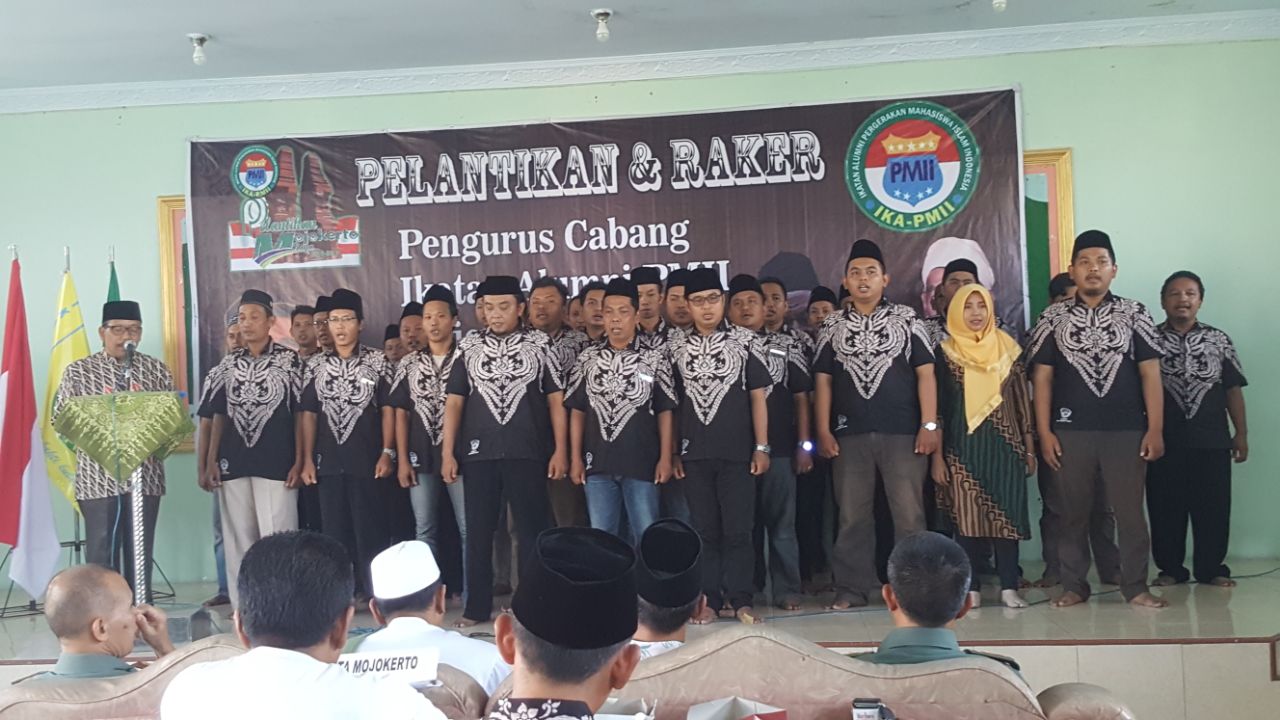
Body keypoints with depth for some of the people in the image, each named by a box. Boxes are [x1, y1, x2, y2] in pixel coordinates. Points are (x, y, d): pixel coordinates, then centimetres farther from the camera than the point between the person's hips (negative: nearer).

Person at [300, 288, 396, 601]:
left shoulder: (377, 361, 0)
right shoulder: (317, 366, 9)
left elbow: (388, 409, -1)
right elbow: (309, 414, 10)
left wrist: (387, 453, -8)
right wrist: (307, 459, 4)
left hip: (367, 461, -3)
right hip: (329, 463, 3)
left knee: (370, 529, -1)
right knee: (335, 531, 8)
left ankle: (373, 593, 7)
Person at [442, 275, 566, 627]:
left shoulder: (539, 345, 3)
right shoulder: (469, 348, 8)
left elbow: (556, 400, 2)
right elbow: (454, 402, 8)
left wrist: (561, 450, -4)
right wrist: (447, 452, 2)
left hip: (527, 452, -2)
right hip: (479, 453, 2)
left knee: (532, 530, 2)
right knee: (478, 532, 7)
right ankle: (477, 608, 16)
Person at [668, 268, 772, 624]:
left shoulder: (745, 341, 1)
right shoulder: (676, 346, 7)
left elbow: (758, 396, 2)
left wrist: (762, 447, -3)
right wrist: (674, 451, 6)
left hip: (737, 451, -2)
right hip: (695, 453, 2)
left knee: (737, 529, -1)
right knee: (705, 530, 7)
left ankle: (739, 600, 7)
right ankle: (711, 600, 13)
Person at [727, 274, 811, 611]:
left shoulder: (787, 344, 8)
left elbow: (801, 397, 7)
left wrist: (803, 444, 1)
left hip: (778, 447, -1)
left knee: (781, 521, 2)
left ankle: (786, 590, 7)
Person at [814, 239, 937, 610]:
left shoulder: (905, 319, 5)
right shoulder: (832, 327, 10)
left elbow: (925, 372, 2)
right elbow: (823, 380, 10)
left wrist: (929, 424, -6)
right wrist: (823, 431, 3)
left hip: (902, 432, -2)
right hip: (849, 434, 2)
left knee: (909, 512, -2)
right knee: (852, 515, 6)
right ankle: (852, 589, 13)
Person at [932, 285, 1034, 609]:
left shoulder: (1007, 349, 7)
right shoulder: (946, 352, 2)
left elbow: (1022, 402, 9)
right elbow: (937, 406, 1)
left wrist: (1029, 449, 7)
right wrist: (937, 456, -3)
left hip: (1005, 445, 2)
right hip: (963, 446, -2)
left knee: (1008, 513, 0)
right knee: (967, 517, 0)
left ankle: (1009, 586, 6)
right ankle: (971, 588, 7)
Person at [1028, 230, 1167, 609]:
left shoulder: (1133, 313, 4)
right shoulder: (1053, 318, 5)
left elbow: (1150, 373, 2)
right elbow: (1042, 377, 4)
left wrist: (1156, 428, -4)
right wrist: (1044, 432, -2)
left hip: (1126, 430, 0)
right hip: (1070, 431, 1)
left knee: (1130, 511, 3)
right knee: (1072, 513, 7)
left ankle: (1135, 586, 13)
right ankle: (1074, 586, 16)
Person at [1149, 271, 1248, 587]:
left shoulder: (1218, 340, 6)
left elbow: (1233, 390, 8)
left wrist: (1241, 434, 4)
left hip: (1211, 440, 1)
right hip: (1164, 440, -1)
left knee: (1213, 507, 4)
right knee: (1165, 509, 4)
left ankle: (1210, 568, 15)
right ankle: (1170, 568, 14)